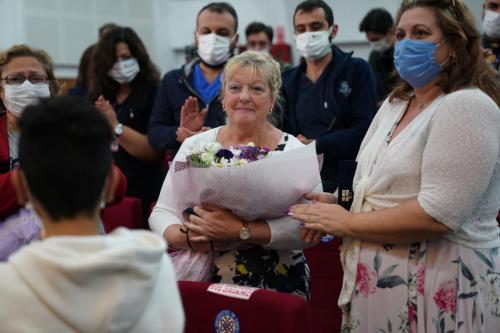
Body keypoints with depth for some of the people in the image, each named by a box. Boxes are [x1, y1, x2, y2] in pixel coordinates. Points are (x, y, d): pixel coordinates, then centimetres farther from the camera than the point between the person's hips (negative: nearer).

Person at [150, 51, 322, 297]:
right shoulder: (195, 146, 9)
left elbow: (307, 226, -11)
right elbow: (161, 213, 7)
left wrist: (239, 230, -20)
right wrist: (189, 238, -13)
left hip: (273, 286, -1)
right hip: (201, 283, 2)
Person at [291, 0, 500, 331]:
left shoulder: (466, 107, -15)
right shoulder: (395, 104, 11)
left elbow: (437, 215, -24)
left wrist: (346, 223, -15)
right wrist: (335, 205, -2)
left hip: (438, 289, -8)